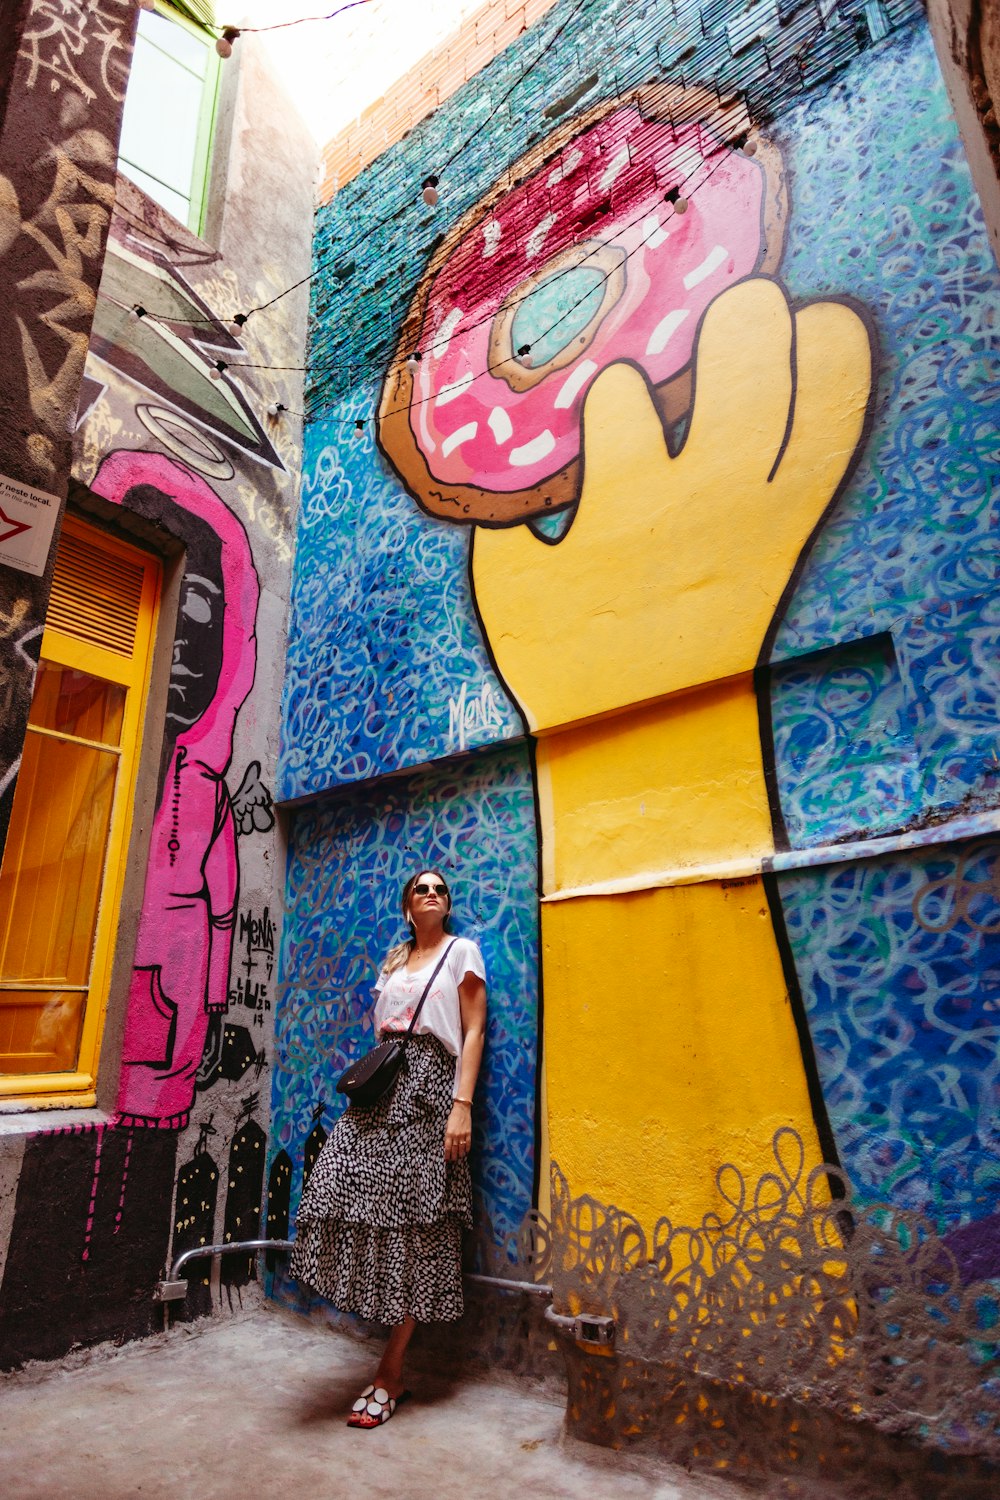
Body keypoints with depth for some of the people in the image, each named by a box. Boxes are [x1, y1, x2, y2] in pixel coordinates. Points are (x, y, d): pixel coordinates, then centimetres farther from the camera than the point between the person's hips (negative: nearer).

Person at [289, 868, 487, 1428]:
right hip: (382, 1088, 5)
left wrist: (463, 1105, -13)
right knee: (350, 1193, -7)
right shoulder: (394, 960, 20)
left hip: (428, 1088, -5)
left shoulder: (462, 951, 3)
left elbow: (474, 1032, -4)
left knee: (415, 1223, -2)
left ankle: (391, 1375, 10)